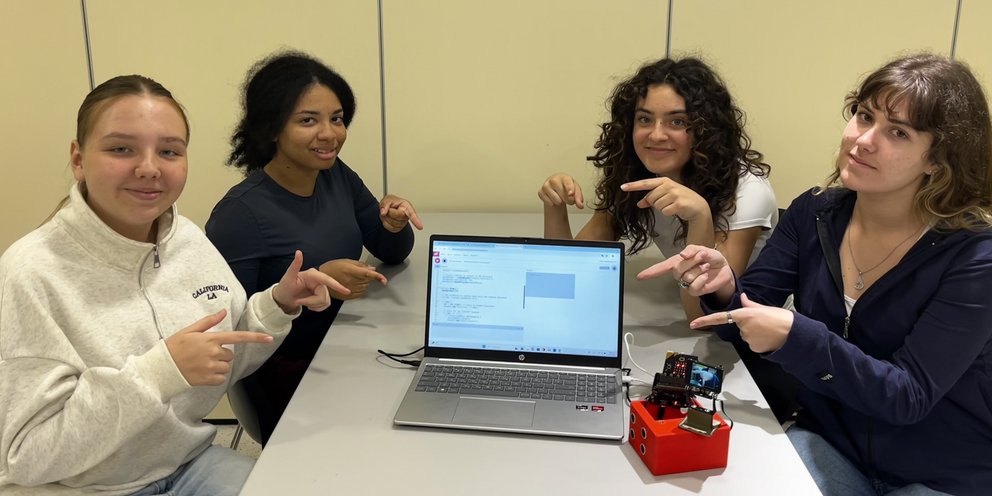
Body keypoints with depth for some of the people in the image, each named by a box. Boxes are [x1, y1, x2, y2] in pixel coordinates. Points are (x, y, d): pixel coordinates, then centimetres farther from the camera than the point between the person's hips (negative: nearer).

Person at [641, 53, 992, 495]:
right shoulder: (815, 213, -5)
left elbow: (908, 397, -21)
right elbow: (747, 318, -4)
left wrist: (795, 337, -33)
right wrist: (724, 289, -27)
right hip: (830, 442, 3)